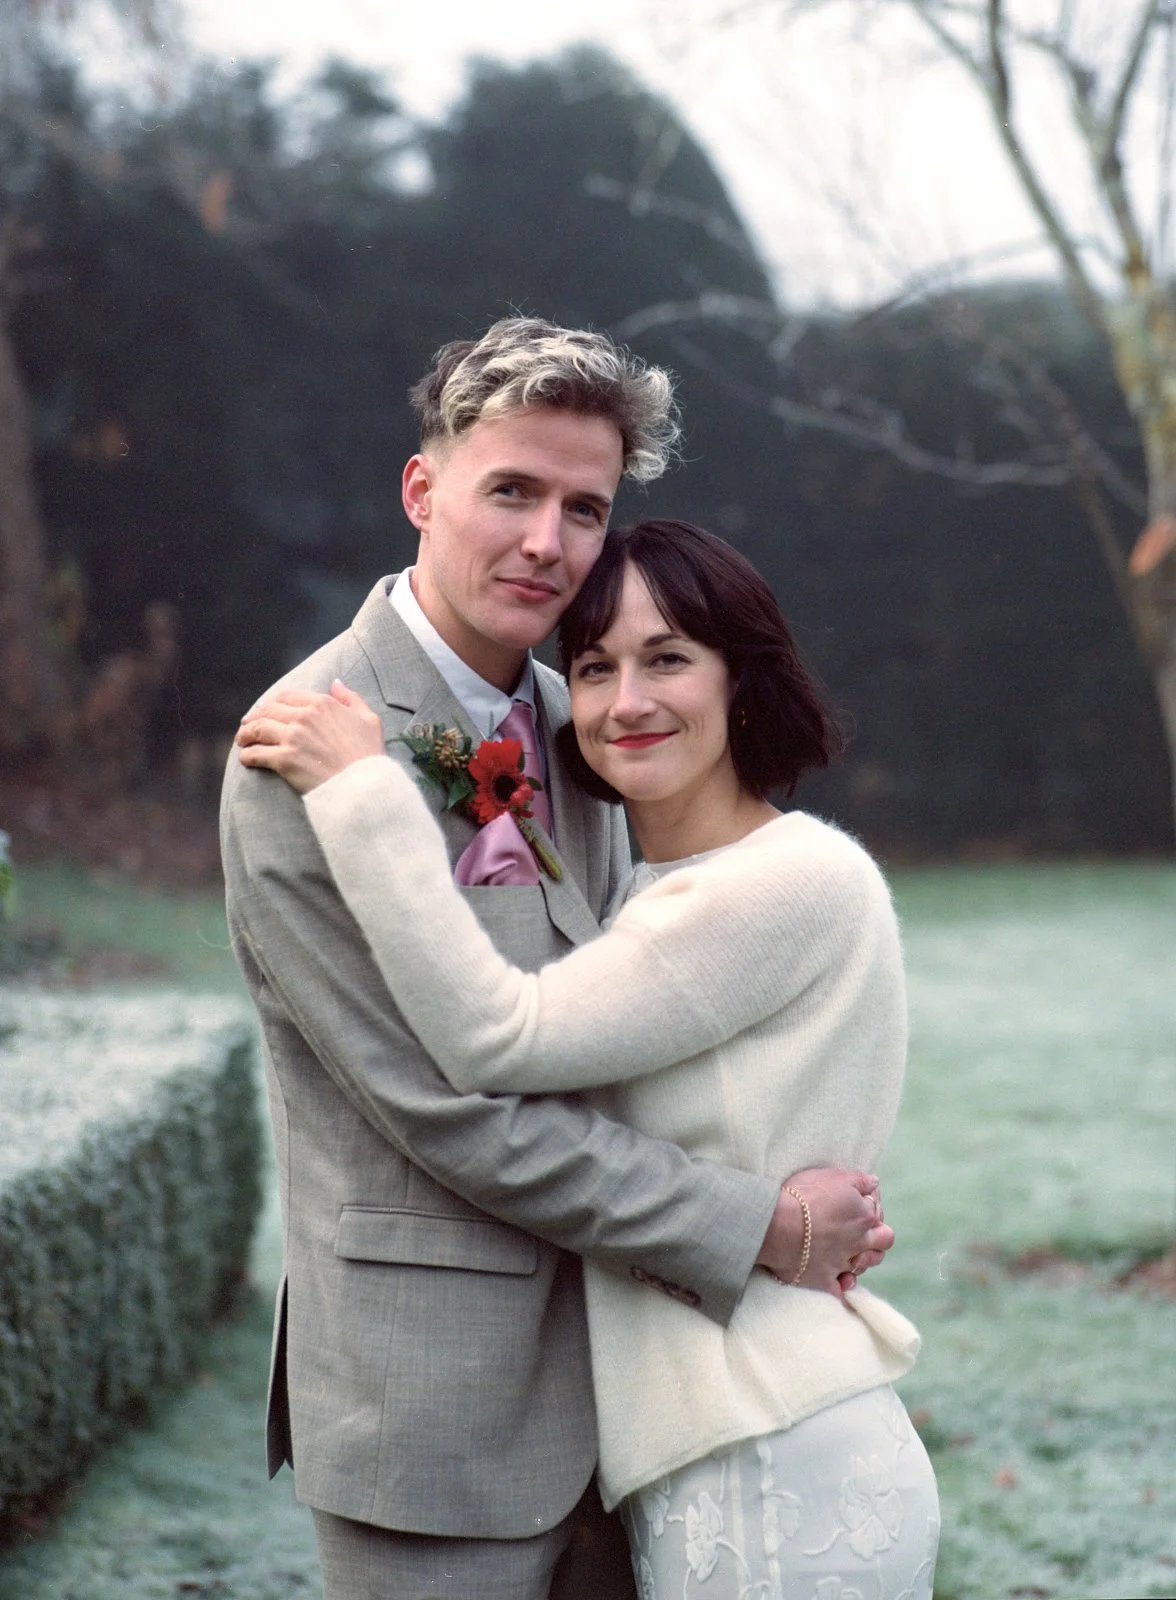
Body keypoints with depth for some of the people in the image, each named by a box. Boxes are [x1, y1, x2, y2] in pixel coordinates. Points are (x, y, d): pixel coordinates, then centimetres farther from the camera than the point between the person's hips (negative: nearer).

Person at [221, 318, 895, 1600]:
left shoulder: (567, 723, 10)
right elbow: (441, 1101, -18)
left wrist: (803, 1232, -1)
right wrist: (756, 1227, -14)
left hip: (602, 1384, 7)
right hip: (435, 1412, -7)